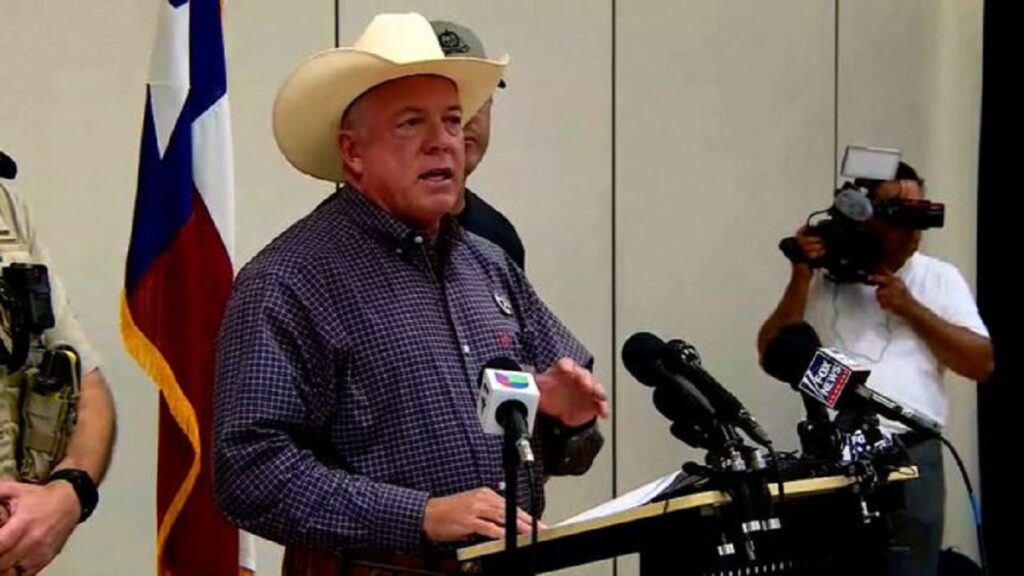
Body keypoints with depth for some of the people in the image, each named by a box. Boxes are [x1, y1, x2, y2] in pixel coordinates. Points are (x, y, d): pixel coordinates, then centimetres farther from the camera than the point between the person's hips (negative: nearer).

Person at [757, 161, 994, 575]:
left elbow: (982, 364, 3)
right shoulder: (823, 276, 10)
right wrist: (800, 279, -5)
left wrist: (911, 309, -4)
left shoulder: (940, 278, 11)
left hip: (912, 455, 0)